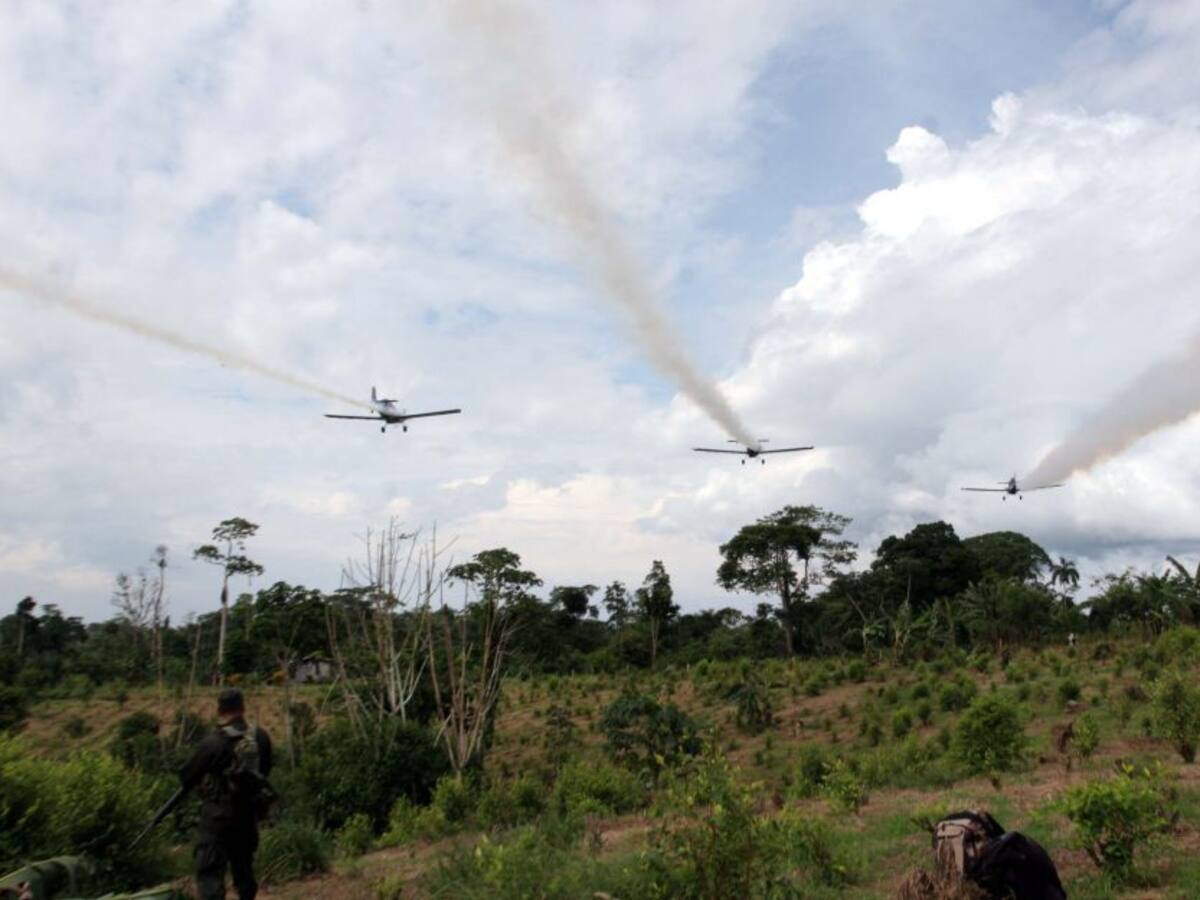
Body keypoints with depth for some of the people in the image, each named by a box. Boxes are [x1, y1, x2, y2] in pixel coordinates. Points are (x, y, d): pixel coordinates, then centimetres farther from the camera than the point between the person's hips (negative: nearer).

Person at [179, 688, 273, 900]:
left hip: (218, 814, -5)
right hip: (249, 812, 5)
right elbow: (265, 769, 10)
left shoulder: (212, 744, -18)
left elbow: (186, 776, -7)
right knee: (243, 865, 22)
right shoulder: (261, 737, -4)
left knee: (210, 872, -2)